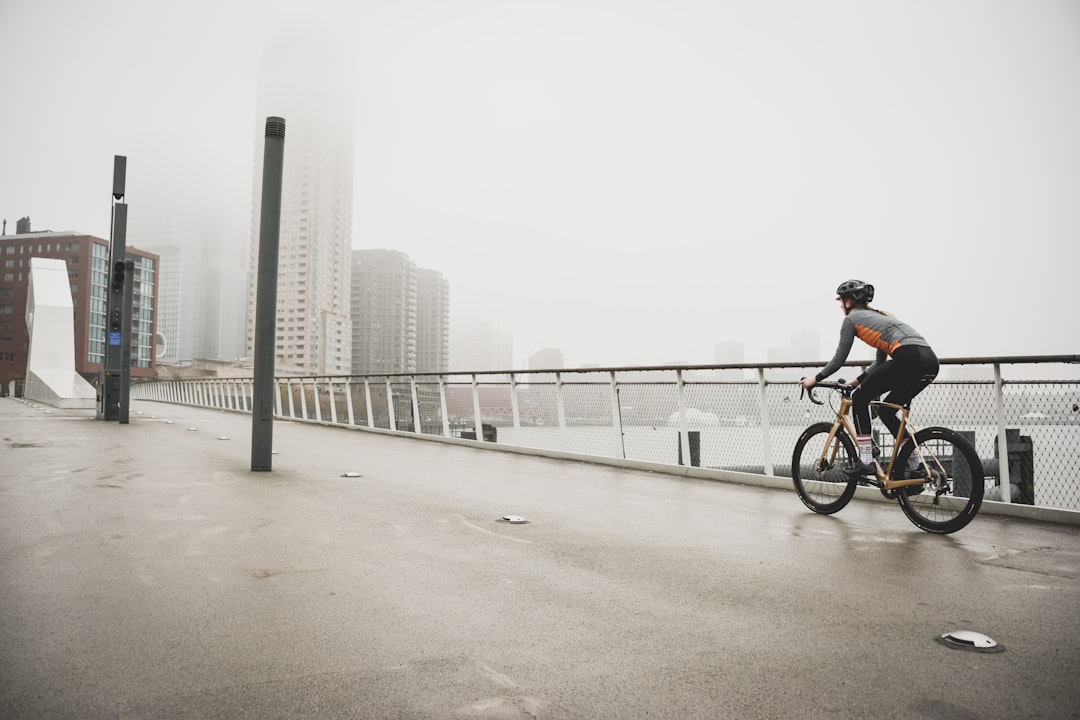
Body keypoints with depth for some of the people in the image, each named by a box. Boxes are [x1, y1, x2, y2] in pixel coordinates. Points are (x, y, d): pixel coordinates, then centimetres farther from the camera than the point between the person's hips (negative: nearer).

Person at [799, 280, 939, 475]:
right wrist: (858, 381, 40)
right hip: (930, 359, 8)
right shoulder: (878, 316, 33)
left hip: (909, 358, -8)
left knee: (859, 398, 8)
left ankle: (865, 460, 5)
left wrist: (815, 379, 22)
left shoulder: (852, 318, 10)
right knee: (885, 410, 22)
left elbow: (839, 359, 11)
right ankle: (915, 465, 18)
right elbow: (881, 362, 35)